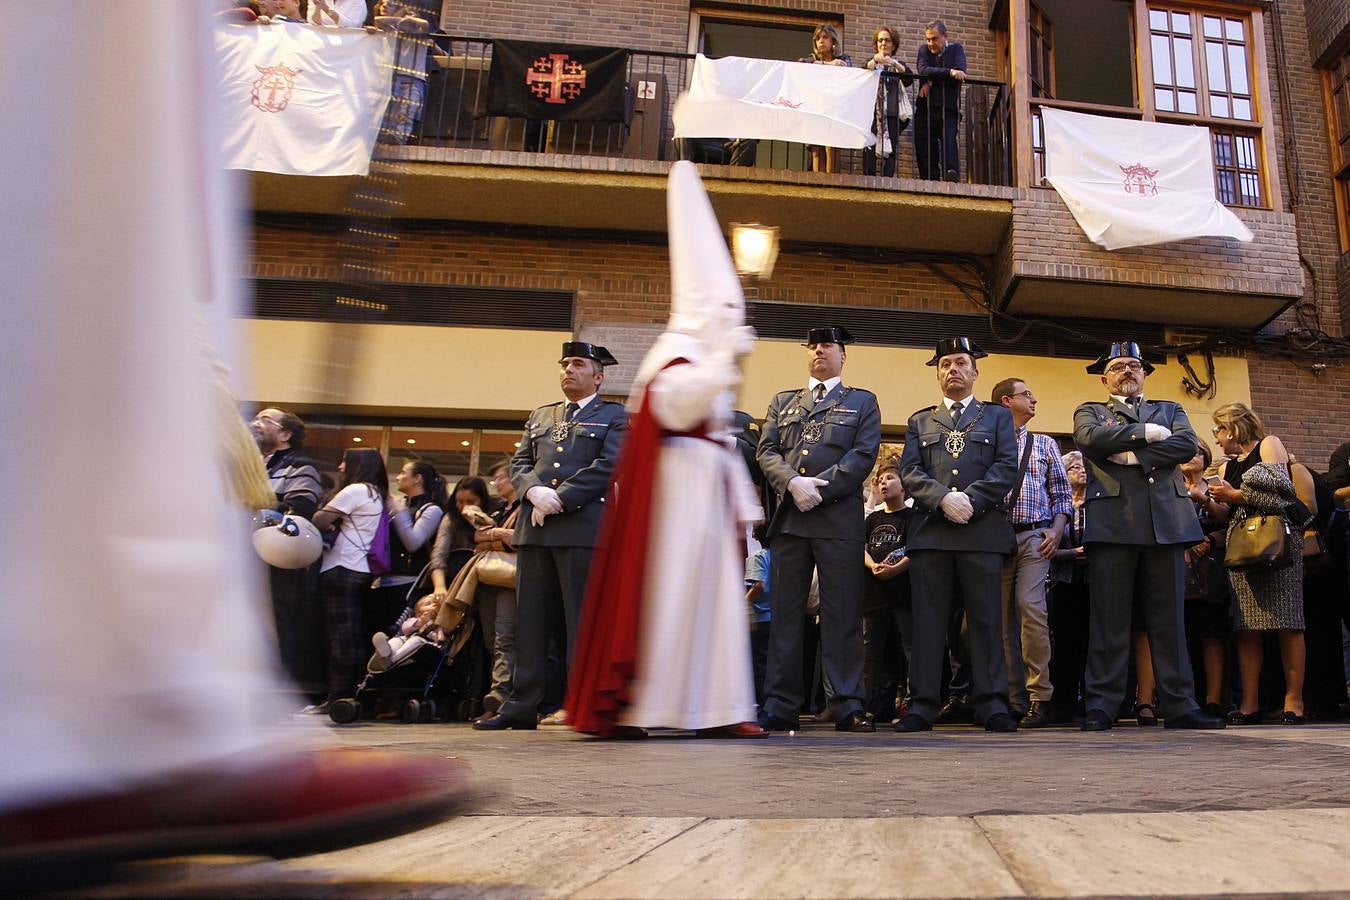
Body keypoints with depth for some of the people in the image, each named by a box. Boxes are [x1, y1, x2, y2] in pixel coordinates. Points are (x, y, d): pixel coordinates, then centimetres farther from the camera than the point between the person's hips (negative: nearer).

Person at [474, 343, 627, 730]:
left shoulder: (614, 416, 9)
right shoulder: (540, 417, 25)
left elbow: (609, 466, -5)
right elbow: (519, 464, 17)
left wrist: (561, 498, -12)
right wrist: (534, 491, -5)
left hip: (584, 527, -5)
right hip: (534, 528, 5)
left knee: (582, 619, -5)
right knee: (531, 618, 5)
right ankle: (522, 705, 10)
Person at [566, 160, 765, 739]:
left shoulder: (712, 365, 25)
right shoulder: (677, 350, -3)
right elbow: (672, 402, -23)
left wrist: (742, 499, 17)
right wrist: (726, 359, -21)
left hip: (711, 486, 9)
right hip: (678, 483, -9)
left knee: (714, 589, 2)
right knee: (668, 587, -10)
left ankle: (716, 708, 2)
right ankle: (634, 706, -5)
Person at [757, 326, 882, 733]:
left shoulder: (863, 402, 15)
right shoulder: (782, 402, 23)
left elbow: (863, 455, 1)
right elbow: (767, 451, 10)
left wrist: (818, 489, -11)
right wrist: (793, 483, -10)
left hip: (839, 518, -2)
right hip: (789, 516, 3)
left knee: (842, 613, -4)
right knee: (786, 611, 2)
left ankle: (848, 706, 0)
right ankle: (780, 706, 5)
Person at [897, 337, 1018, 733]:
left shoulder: (998, 416, 18)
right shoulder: (919, 422, 21)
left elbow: (1007, 466, 3)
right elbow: (909, 471, 7)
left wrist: (970, 499, -11)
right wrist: (943, 498, -11)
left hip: (983, 529, -1)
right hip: (929, 531, 1)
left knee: (986, 618, -2)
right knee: (928, 618, -1)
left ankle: (992, 704, 2)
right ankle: (923, 704, 2)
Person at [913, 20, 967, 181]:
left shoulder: (956, 49, 15)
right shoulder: (924, 50, 15)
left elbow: (960, 71, -5)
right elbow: (923, 70, -7)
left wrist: (932, 81, -9)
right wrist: (949, 72, -17)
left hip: (949, 109, -1)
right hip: (926, 109, 1)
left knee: (949, 139, -22)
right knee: (924, 149, -6)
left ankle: (952, 174, -32)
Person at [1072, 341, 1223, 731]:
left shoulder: (1170, 410, 24)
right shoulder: (1089, 411, 19)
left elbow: (1187, 445, 3)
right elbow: (1090, 438, -5)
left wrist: (1130, 453, -5)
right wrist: (1145, 432, -2)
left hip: (1166, 520, 2)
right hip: (1112, 520, -2)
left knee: (1169, 618, 3)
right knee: (1109, 618, -4)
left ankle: (1178, 705, 6)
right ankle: (1102, 705, -1)